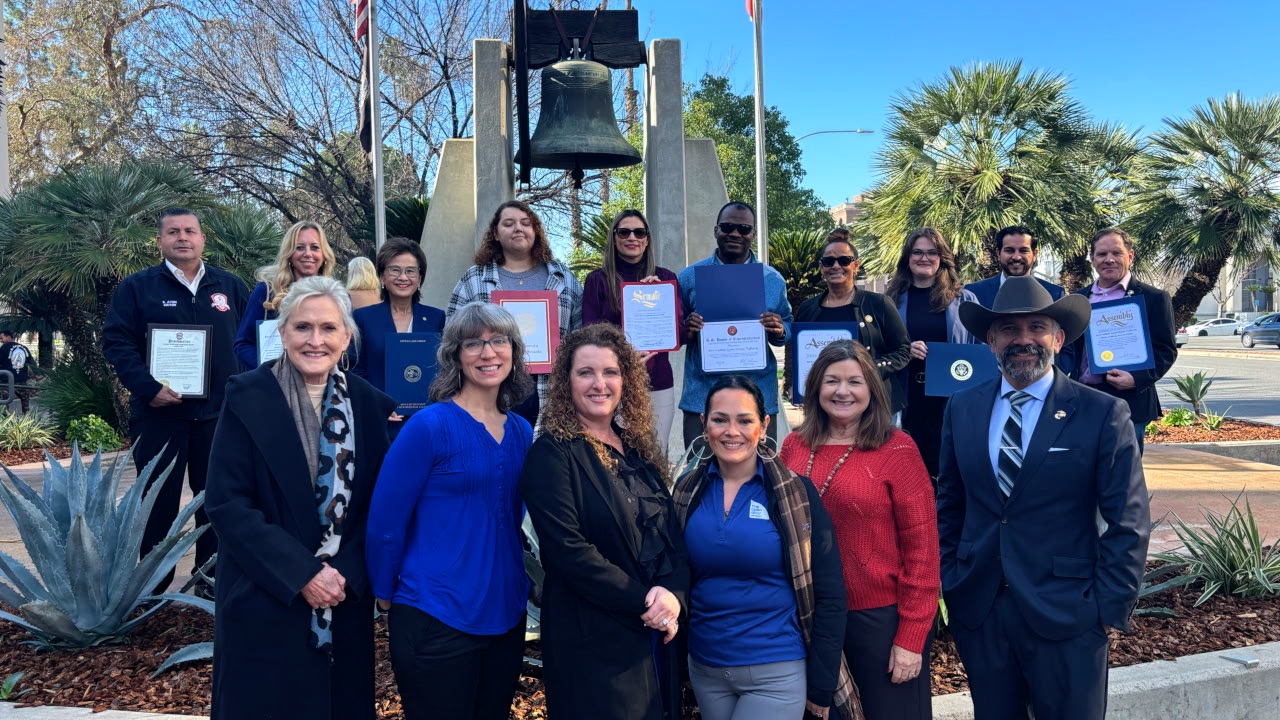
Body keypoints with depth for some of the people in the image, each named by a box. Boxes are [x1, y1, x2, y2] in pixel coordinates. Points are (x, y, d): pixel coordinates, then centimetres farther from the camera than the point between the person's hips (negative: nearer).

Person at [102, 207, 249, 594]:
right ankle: (152, 584, 19)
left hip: (219, 413, 3)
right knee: (159, 502, 6)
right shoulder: (137, 286, 1)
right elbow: (116, 341, -5)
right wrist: (147, 387, -17)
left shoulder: (231, 286, 9)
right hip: (159, 413, -2)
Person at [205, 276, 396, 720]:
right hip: (264, 603, -3)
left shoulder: (370, 404, 1)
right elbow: (227, 503, -12)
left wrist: (348, 574, -10)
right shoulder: (248, 397, -7)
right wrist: (301, 574, -17)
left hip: (346, 603, 3)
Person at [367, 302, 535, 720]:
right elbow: (385, 520, -11)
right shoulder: (430, 426, -13)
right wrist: (386, 598, -3)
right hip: (436, 620, -6)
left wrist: (515, 584, 15)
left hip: (507, 617, 6)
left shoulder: (521, 432, 5)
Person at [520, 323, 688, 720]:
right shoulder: (553, 454, -11)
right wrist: (644, 601, -17)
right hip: (594, 639, -6)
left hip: (659, 633, 7)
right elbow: (568, 550, -20)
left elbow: (673, 534, 8)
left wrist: (673, 594, -11)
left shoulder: (640, 447, 9)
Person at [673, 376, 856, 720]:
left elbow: (829, 594, -7)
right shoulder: (689, 491, 0)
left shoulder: (795, 493, -10)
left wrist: (821, 686, -7)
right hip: (704, 670, 4)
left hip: (778, 673, -3)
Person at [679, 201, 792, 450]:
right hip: (701, 398, -1)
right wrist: (687, 330, -13)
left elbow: (788, 329, 13)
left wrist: (779, 331, -10)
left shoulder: (773, 280, 7)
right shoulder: (689, 277, 5)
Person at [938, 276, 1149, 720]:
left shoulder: (1103, 414, -7)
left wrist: (1109, 607, -9)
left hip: (1067, 617, -3)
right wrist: (948, 582, 6)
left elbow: (1128, 522, -6)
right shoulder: (961, 410, 4)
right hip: (977, 612, 3)